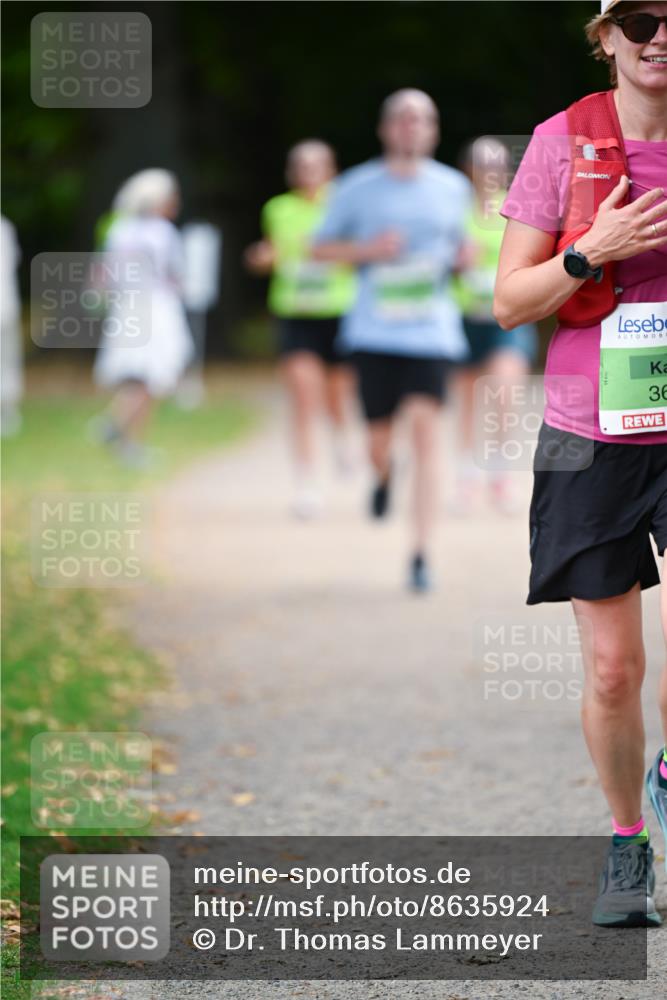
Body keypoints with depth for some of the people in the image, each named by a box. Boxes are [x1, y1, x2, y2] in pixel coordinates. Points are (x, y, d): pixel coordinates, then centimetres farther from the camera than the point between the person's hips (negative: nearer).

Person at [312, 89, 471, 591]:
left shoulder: (453, 188, 7)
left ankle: (422, 555, -15)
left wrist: (461, 255, 0)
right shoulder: (358, 188, 1)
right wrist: (367, 250, -10)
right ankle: (384, 475, 45)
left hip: (431, 329, 0)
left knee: (424, 427, -16)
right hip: (374, 331, 0)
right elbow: (320, 248, 8)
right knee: (379, 443, 4)